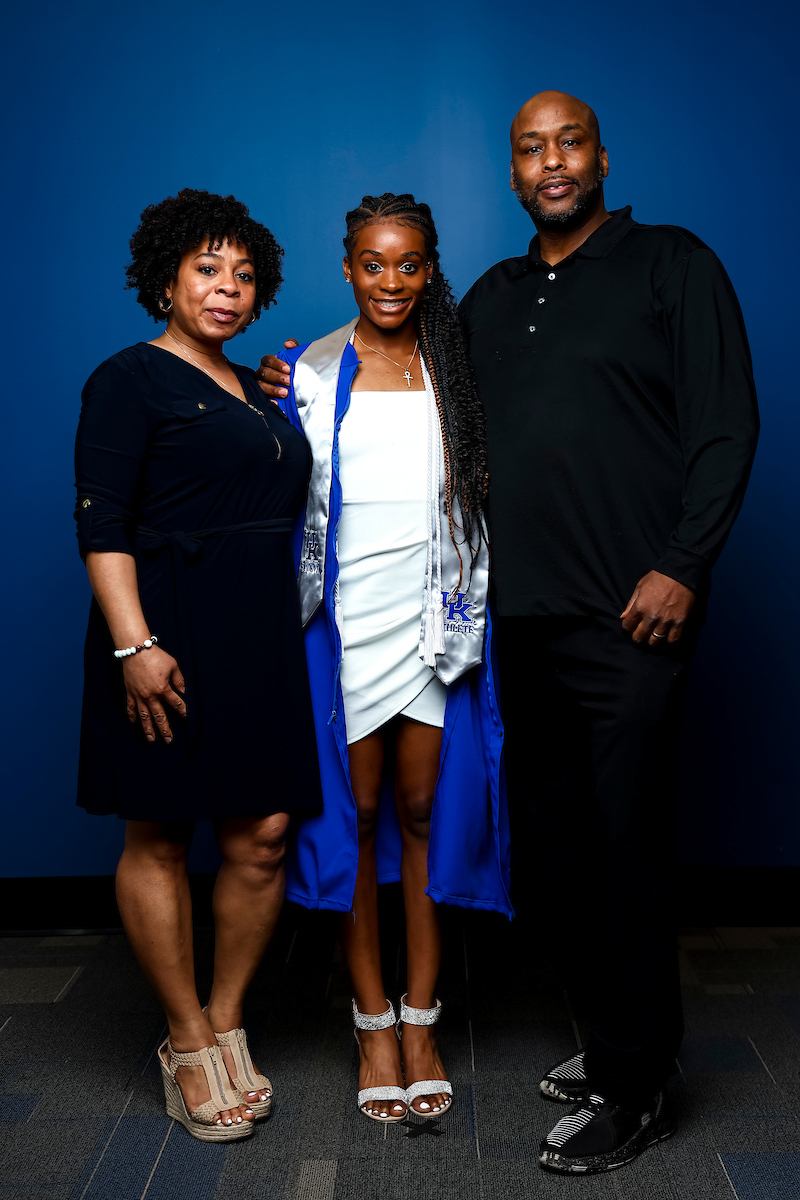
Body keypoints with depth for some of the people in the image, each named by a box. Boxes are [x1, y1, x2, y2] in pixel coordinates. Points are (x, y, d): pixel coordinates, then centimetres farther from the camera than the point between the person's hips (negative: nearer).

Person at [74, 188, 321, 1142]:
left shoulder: (257, 392, 19)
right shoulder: (130, 379, -2)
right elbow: (102, 524, -11)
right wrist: (132, 644, -20)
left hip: (263, 636, 7)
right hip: (169, 637, -7)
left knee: (263, 836, 4)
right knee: (159, 837, 3)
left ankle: (226, 1023, 21)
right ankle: (190, 1044, 16)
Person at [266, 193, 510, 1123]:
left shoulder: (456, 369, 7)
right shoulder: (310, 373, 4)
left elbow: (487, 489, 10)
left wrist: (470, 611, 3)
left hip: (433, 617, 1)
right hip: (345, 619, 0)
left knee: (424, 810, 5)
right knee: (356, 814, 5)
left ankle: (421, 1020, 17)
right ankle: (372, 1021, 19)